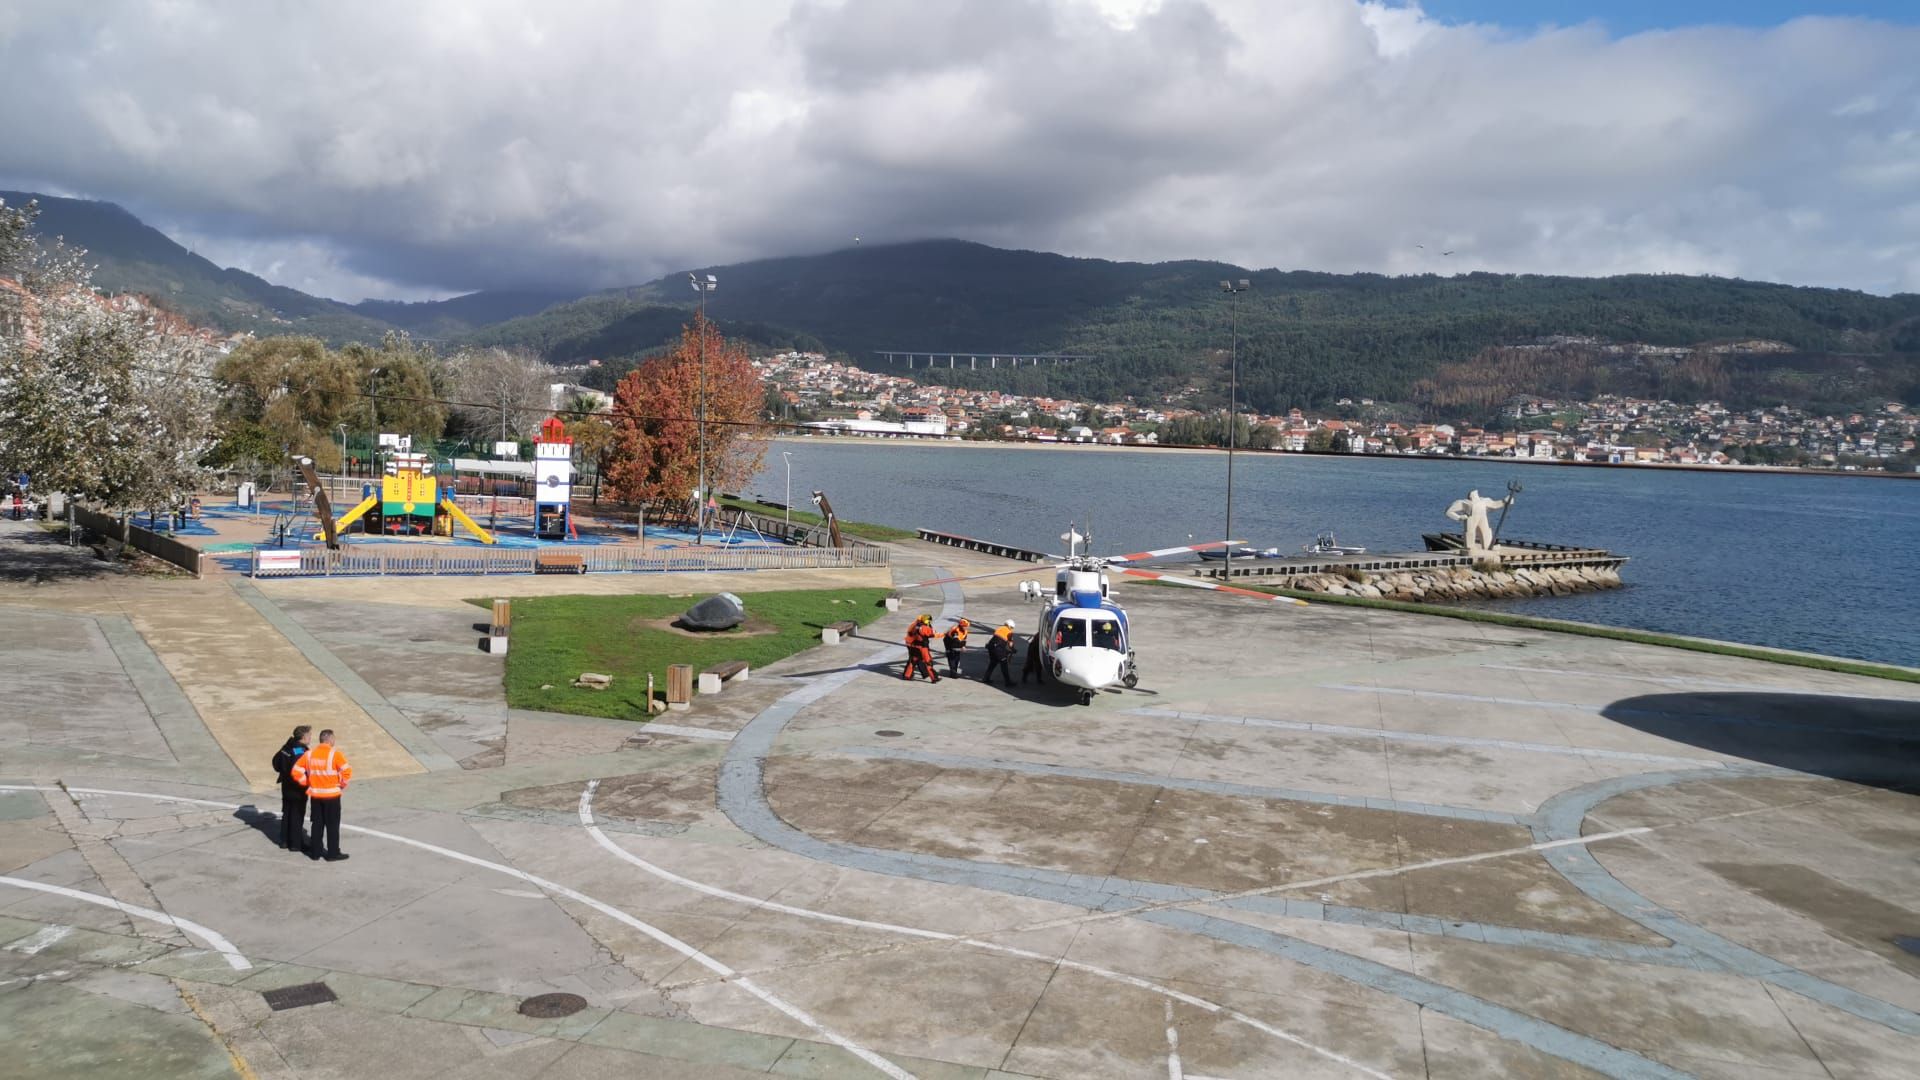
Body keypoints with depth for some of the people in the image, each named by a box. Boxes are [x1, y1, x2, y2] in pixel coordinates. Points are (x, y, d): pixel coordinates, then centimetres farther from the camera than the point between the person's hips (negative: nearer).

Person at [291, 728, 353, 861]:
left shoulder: (309, 754, 1)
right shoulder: (335, 754, -14)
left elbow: (296, 772, 1)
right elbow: (347, 771, -23)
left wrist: (307, 783, 10)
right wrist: (342, 784, -6)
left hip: (315, 795, 5)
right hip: (332, 795, -5)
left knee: (317, 824, 16)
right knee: (332, 825, 5)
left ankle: (315, 852, 21)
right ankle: (333, 853, 9)